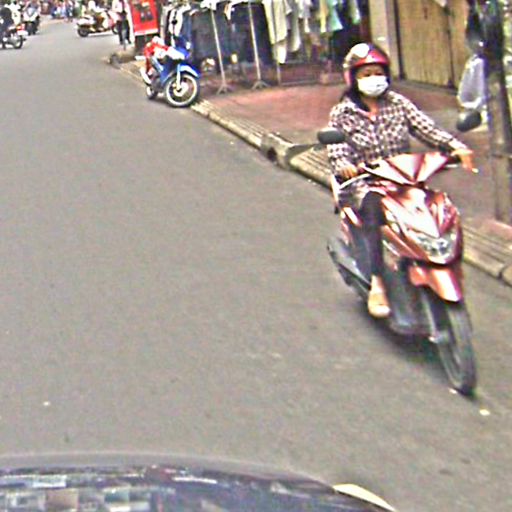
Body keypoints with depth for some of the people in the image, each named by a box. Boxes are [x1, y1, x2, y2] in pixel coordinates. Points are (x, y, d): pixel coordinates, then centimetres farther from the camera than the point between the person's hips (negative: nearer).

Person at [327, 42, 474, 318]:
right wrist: (343, 165, -31)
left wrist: (456, 147, -15)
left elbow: (427, 128, 1)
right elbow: (336, 148, -7)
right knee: (374, 209, -36)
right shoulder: (342, 113, 5)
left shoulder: (399, 104, 11)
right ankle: (377, 284, -36)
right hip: (364, 183, -2)